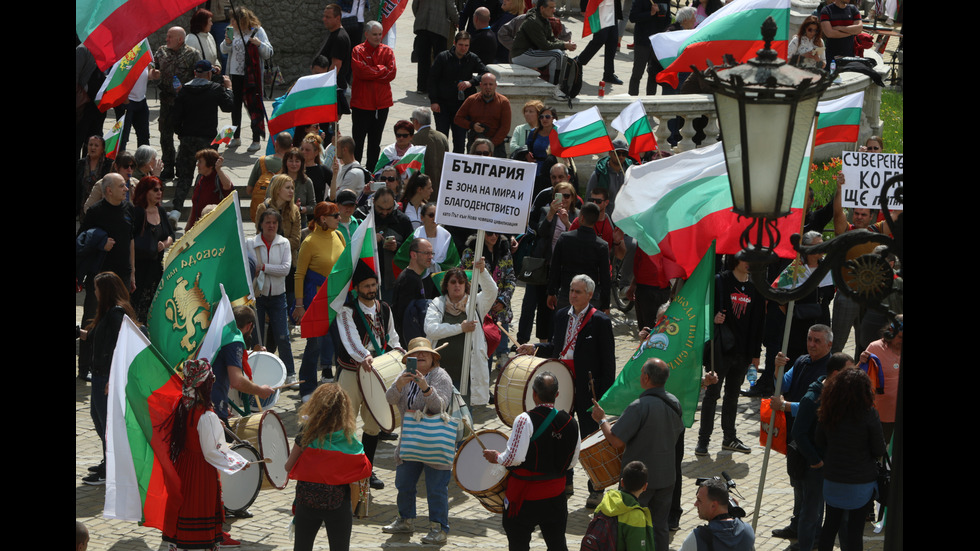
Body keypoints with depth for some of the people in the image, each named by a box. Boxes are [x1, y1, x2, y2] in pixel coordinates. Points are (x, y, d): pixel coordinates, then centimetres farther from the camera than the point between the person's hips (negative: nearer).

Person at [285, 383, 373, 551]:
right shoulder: (350, 441, -10)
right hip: (338, 505, 0)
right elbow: (364, 472, -6)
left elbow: (288, 467, 0)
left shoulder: (306, 438, -10)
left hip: (307, 502, 0)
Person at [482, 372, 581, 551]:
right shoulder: (571, 423, -2)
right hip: (556, 494, 5)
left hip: (526, 496, -5)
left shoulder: (526, 420, -19)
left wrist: (496, 457, -5)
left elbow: (515, 457, -23)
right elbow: (572, 462, 7)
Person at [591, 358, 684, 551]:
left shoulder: (640, 407, -23)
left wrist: (602, 420, -9)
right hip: (666, 476, 7)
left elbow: (616, 441, -24)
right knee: (660, 527, 14)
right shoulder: (674, 403, 0)